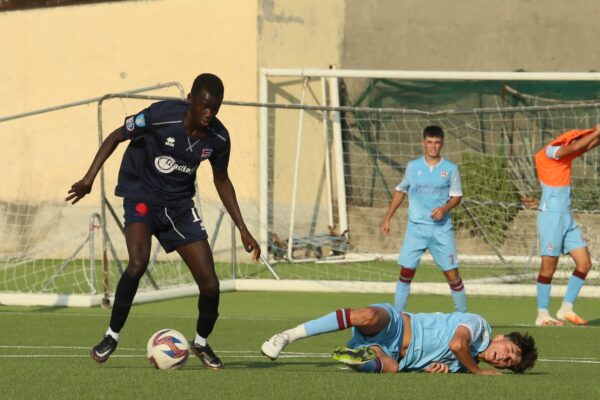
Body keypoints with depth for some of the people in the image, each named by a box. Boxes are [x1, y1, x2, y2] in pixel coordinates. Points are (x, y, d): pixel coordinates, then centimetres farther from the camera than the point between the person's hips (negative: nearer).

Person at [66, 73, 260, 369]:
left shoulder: (218, 137, -9)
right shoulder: (161, 116, -23)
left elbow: (221, 180, 8)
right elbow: (117, 137, -9)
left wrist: (243, 230, 6)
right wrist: (90, 177, -19)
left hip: (179, 205, 4)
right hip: (142, 197, -4)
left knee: (210, 284, -5)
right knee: (138, 263, -31)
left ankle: (201, 343, 24)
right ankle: (112, 336, -12)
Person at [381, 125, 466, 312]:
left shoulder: (450, 169, 1)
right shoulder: (413, 167, 6)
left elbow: (457, 196, 6)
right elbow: (400, 191, 16)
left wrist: (444, 209, -15)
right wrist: (387, 218, 13)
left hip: (441, 228, -1)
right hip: (416, 227, 1)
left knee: (452, 274, -3)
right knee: (406, 272, -4)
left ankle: (462, 314, 10)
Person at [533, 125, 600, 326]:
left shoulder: (567, 155, 13)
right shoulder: (549, 152, -11)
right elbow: (576, 146, -25)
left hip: (567, 218, 8)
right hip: (551, 217, -8)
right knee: (549, 266, -5)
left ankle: (566, 309, 11)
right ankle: (542, 315, 2)